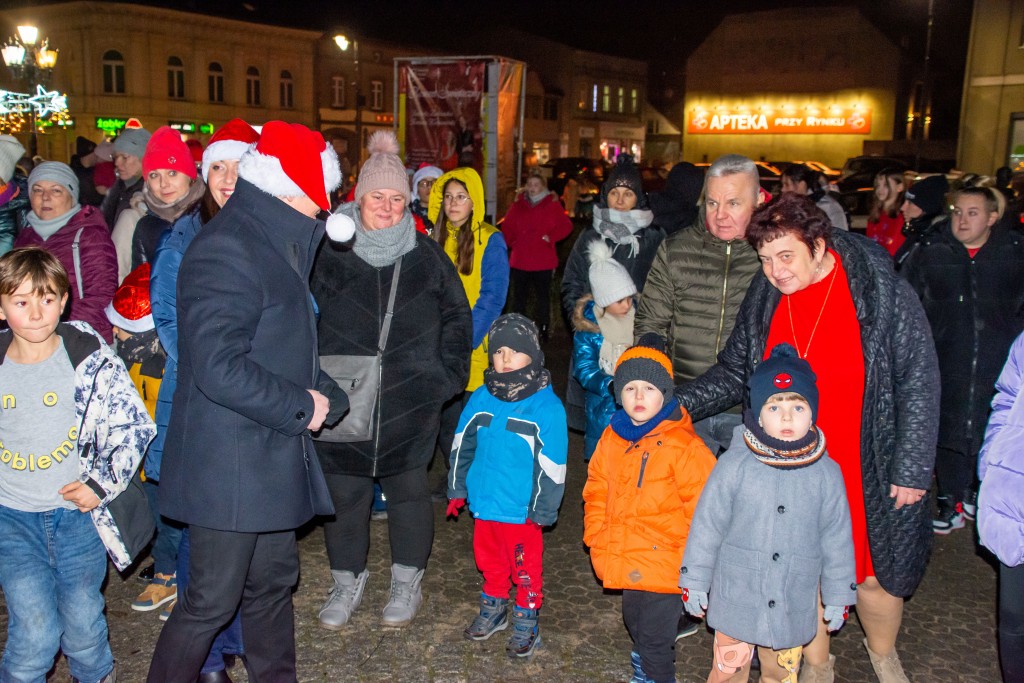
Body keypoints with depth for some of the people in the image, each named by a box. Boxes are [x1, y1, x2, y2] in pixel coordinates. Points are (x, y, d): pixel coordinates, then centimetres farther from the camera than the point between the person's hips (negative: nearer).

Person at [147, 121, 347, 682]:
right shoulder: (226, 248, -19)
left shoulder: (276, 242, 13)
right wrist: (302, 407, -17)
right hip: (227, 467, -10)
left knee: (274, 581, 21)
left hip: (270, 459, 10)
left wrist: (326, 394, 6)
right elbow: (219, 368, -28)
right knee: (210, 603, 3)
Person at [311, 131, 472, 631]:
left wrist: (448, 375, 2)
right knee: (344, 492, 9)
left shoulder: (426, 256, 2)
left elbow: (457, 316, 10)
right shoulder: (328, 252, -3)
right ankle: (347, 581, 29)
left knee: (408, 489, 12)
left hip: (410, 402, 1)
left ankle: (407, 582, 30)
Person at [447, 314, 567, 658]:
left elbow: (551, 466, -11)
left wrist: (541, 511, -9)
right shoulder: (481, 399, -1)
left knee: (526, 569, 9)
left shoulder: (547, 407, -15)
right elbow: (461, 446, 10)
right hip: (484, 504, 5)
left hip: (522, 511, -4)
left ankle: (526, 623, 28)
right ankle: (493, 609, 42)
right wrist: (457, 490, 12)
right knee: (490, 562, 22)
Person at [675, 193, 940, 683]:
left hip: (869, 472, -2)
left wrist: (912, 469, -10)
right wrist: (679, 402, -8)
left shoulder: (884, 294, -13)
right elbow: (733, 372, 7)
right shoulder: (764, 300, -2)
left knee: (877, 573, 11)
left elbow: (918, 383, -9)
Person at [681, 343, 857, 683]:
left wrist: (838, 597, 9)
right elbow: (707, 525, -5)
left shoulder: (826, 473, -6)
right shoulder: (735, 465, -13)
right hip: (737, 600, -1)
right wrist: (694, 582, -1)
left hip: (794, 608, 2)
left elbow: (837, 538, 4)